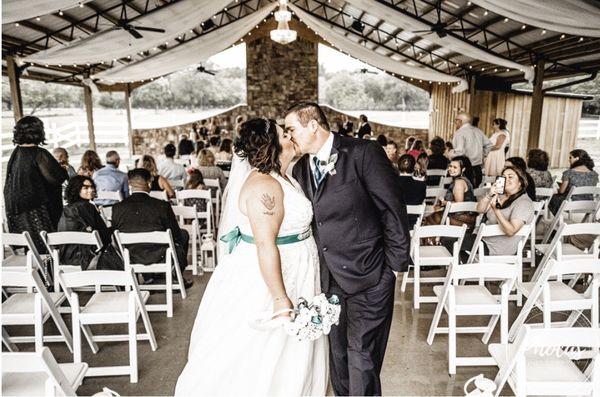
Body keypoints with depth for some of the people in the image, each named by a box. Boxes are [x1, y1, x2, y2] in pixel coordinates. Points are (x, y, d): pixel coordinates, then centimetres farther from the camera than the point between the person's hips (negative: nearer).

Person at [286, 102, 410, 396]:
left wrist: (395, 265, -10)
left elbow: (393, 209, -11)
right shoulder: (300, 169, 7)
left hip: (368, 277, -6)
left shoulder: (364, 153, -13)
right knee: (338, 353, 19)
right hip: (330, 279, 6)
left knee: (361, 358, 2)